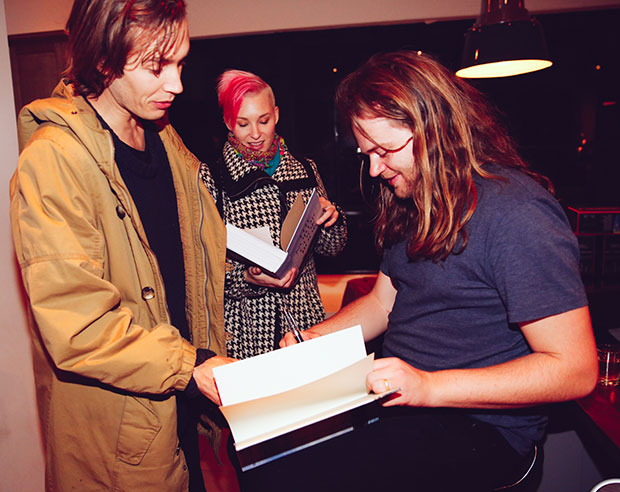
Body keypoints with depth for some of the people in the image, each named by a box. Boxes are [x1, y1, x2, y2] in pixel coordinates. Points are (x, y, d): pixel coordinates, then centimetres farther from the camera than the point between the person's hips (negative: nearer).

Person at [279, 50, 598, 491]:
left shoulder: (515, 212, -17)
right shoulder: (413, 200, 10)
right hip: (398, 399, 7)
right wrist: (316, 338, 0)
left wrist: (430, 387, -24)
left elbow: (575, 370, -18)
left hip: (482, 428, -7)